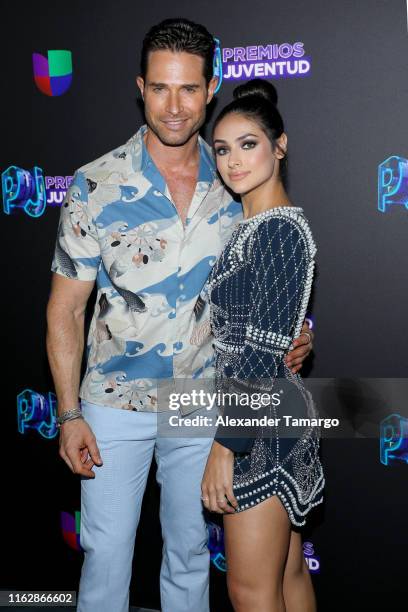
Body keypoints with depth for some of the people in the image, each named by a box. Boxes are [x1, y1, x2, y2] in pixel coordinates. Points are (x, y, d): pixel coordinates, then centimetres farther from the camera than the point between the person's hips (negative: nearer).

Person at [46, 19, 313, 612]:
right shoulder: (95, 187, -13)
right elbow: (66, 307, -7)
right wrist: (69, 414, -9)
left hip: (202, 401, 2)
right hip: (115, 402, -2)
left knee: (190, 550, 18)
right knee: (107, 552, 9)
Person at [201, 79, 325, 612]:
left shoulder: (280, 228, -17)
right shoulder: (254, 223, 12)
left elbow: (264, 352, -21)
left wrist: (225, 447, -20)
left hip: (261, 425, -9)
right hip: (269, 416, 9)